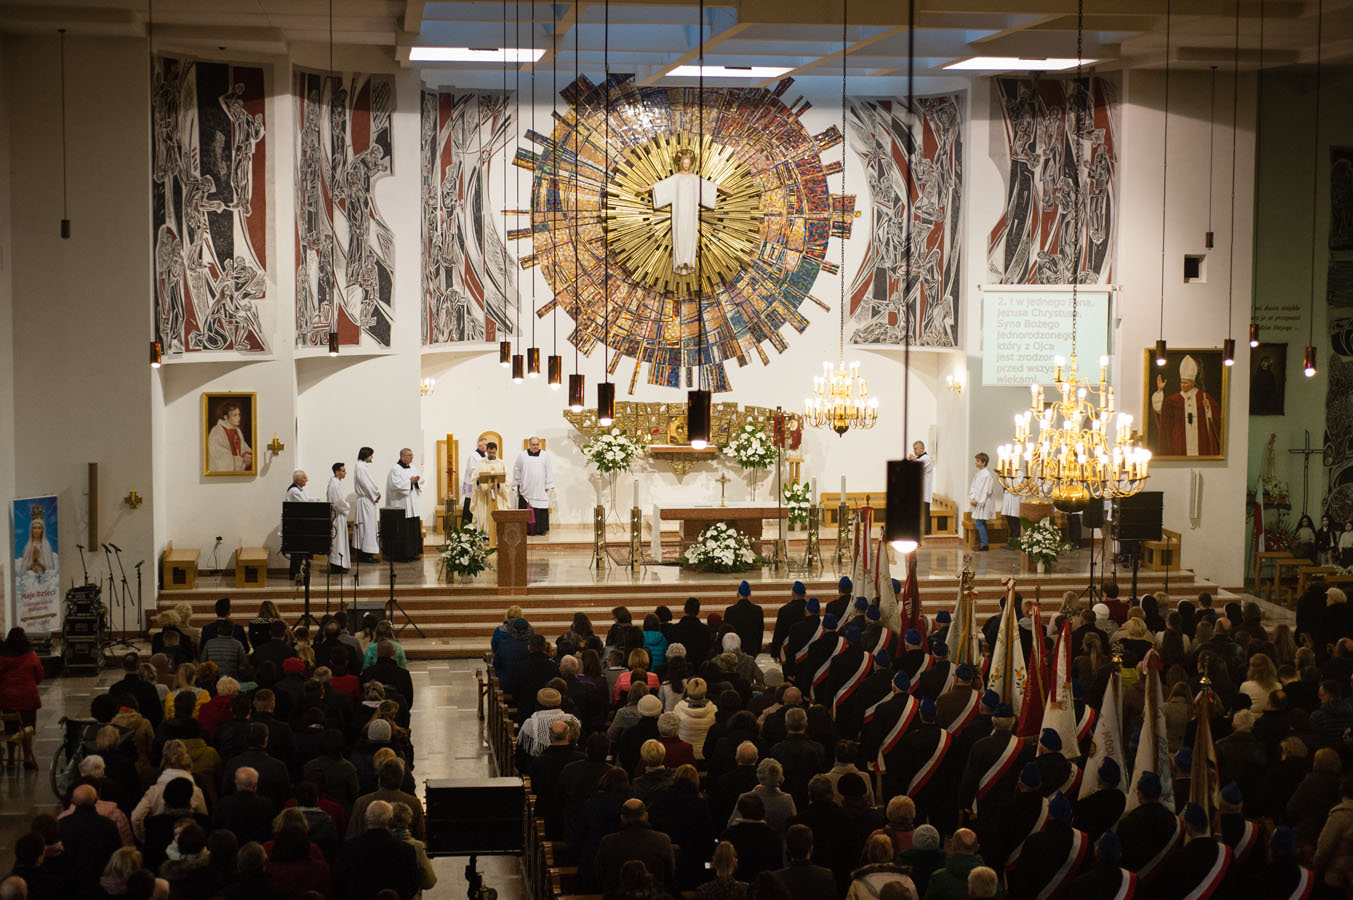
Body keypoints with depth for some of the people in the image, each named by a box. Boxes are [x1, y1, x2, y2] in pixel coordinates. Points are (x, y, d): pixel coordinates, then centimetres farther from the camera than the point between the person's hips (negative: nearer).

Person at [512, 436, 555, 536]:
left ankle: (541, 529, 4)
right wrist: (517, 483, 10)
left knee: (541, 509, -2)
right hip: (526, 489, 0)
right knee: (527, 509, -3)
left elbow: (549, 471, 5)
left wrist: (548, 486, 1)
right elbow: (516, 469, 12)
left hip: (540, 489, 0)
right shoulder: (523, 455, 5)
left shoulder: (545, 455, 5)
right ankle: (527, 529, 1)